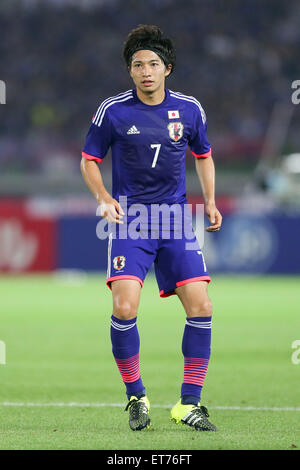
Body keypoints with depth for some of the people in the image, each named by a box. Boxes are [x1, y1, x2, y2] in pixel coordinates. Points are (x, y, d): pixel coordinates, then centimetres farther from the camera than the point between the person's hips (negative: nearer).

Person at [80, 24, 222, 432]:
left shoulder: (189, 109, 5)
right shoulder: (113, 111, -3)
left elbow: (203, 155, 20)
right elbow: (89, 160, 7)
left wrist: (210, 201, 7)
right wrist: (103, 197, -10)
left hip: (176, 218, 2)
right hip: (130, 218, -2)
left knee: (200, 306, -8)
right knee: (124, 307, -18)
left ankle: (189, 404, 3)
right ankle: (136, 397, 2)